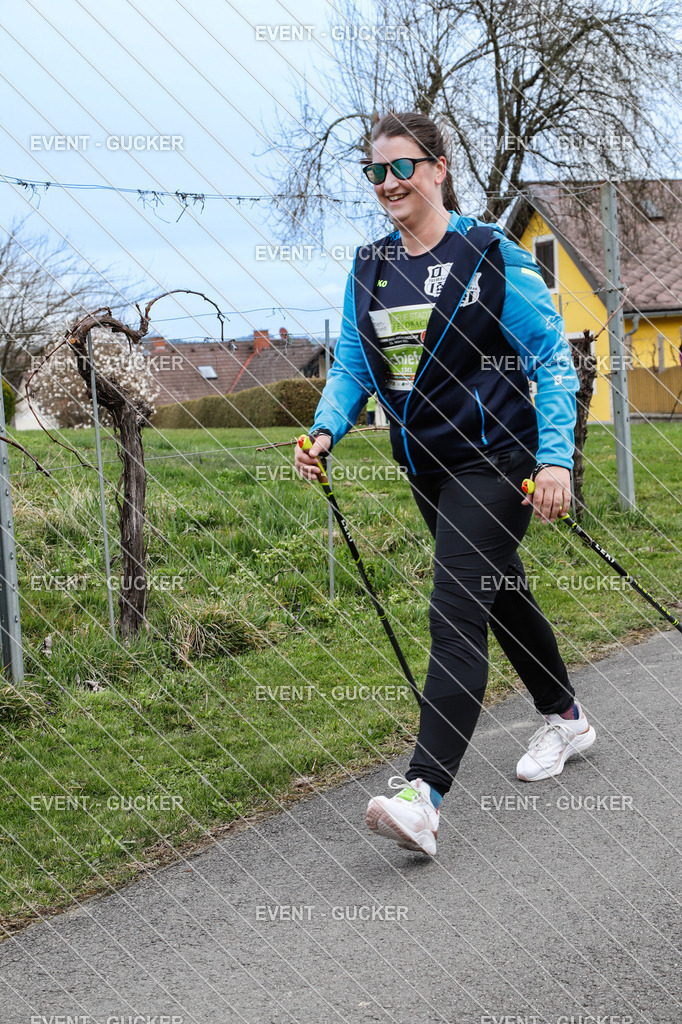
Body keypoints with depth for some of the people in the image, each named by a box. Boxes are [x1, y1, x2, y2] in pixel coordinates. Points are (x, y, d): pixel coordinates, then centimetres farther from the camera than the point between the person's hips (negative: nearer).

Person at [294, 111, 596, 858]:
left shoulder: (490, 255, -11)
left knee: (455, 615, -17)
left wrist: (555, 458, -19)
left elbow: (552, 358, -10)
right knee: (500, 596, 21)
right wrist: (325, 431, -10)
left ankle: (423, 796, -24)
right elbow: (352, 364, 10)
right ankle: (565, 720, 42)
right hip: (426, 467, 7)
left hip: (491, 461, -7)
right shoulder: (369, 267, 7)